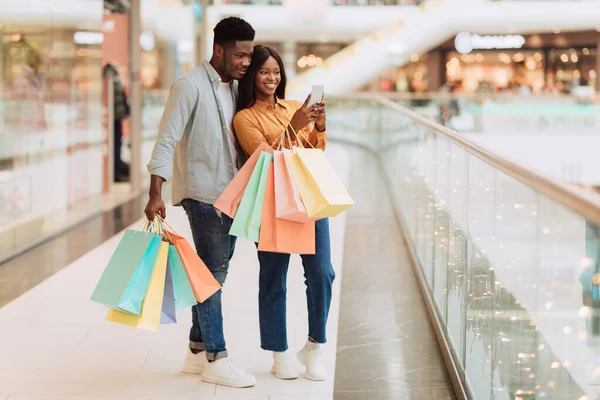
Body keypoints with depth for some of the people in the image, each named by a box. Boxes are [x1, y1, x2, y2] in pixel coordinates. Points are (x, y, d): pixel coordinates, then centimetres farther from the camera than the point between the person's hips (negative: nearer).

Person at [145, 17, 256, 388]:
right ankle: (216, 359, 0)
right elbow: (166, 141, -15)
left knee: (215, 271, 11)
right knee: (213, 272, -6)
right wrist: (156, 195, -22)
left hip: (230, 193, 7)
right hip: (202, 193, -7)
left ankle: (198, 350, 21)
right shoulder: (190, 86, -11)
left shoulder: (236, 87, 11)